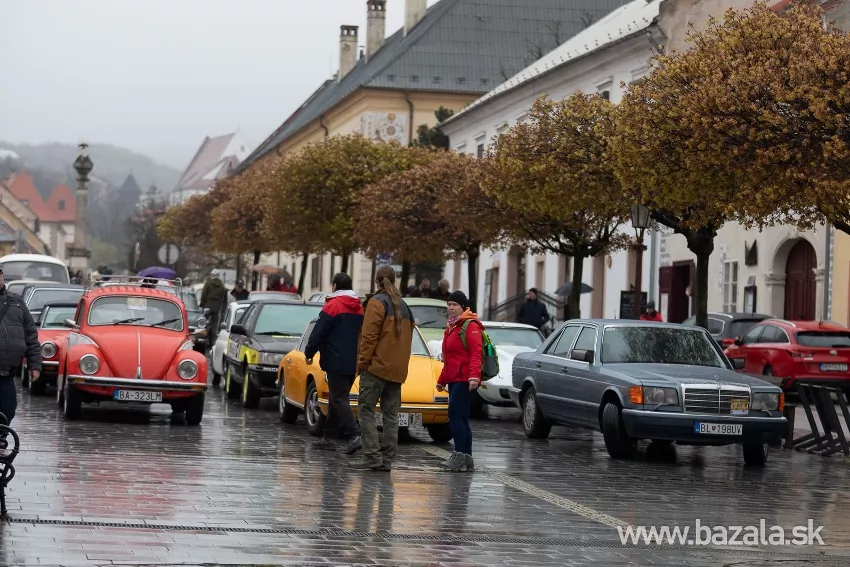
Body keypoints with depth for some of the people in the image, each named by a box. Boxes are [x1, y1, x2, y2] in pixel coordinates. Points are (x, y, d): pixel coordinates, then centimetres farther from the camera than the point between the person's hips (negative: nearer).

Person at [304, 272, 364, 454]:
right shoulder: (359, 308, 14)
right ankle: (328, 437, 18)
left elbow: (318, 332, -12)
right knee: (337, 398, 15)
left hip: (335, 362, -8)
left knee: (339, 399, -9)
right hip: (353, 363, 8)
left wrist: (309, 353, -1)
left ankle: (354, 434, -23)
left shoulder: (333, 305, -10)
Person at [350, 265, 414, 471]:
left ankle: (372, 456, -13)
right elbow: (407, 337, 17)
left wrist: (363, 360, -9)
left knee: (366, 408, -5)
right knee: (391, 414, 7)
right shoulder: (403, 306, 18)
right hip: (397, 369, 7)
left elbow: (369, 335, -13)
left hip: (377, 366, -7)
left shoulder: (377, 302, -5)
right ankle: (387, 459, 4)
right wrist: (401, 363, 18)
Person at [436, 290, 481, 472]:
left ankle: (459, 456, -14)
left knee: (455, 415, -15)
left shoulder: (470, 326, -8)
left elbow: (476, 353, -19)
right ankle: (467, 459, 13)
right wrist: (442, 380, 27)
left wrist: (474, 376, -30)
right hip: (453, 379, 10)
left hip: (465, 380, -10)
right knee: (461, 418, 10)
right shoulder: (451, 326, 21)